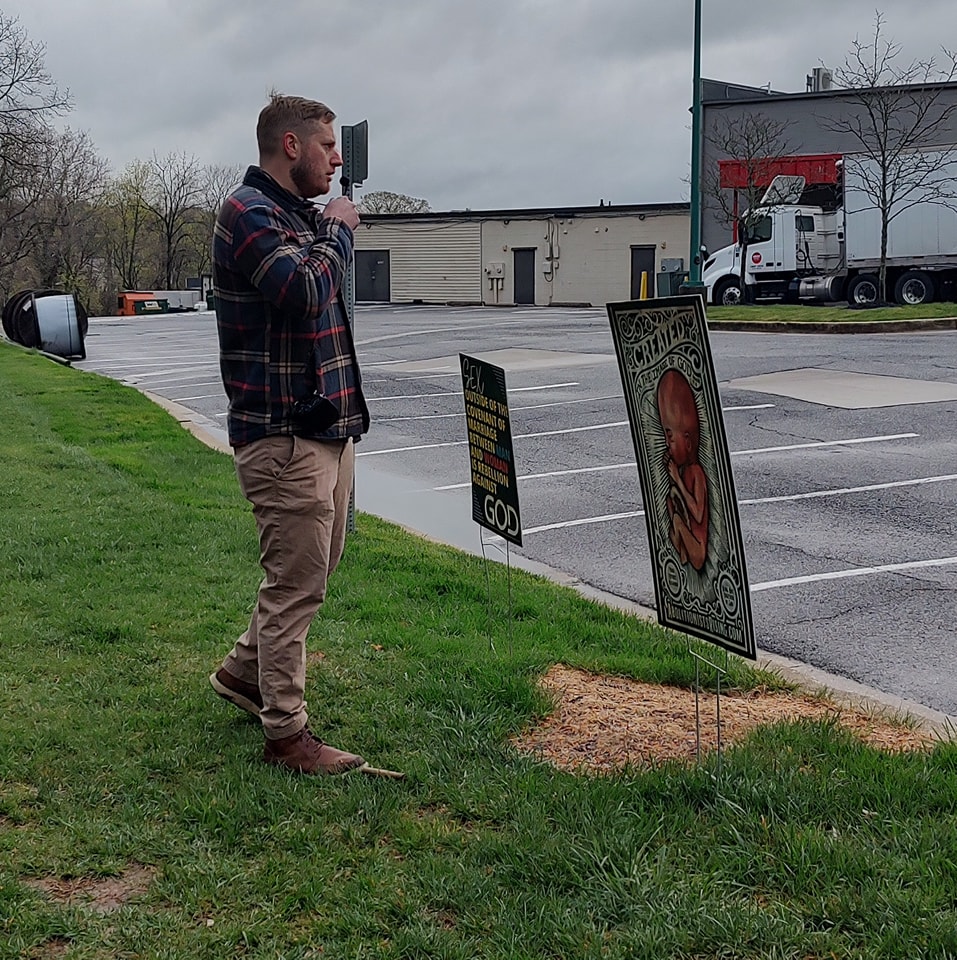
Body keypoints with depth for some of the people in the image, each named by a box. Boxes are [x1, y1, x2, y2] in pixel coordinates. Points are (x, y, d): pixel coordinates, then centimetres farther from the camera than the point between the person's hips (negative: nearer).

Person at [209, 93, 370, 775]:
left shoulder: (300, 215, 19)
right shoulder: (247, 212, -11)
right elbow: (304, 291, -26)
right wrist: (338, 232, -11)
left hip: (329, 425, 10)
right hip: (285, 432, -10)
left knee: (315, 567, 20)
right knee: (297, 582, -5)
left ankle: (244, 671, 37)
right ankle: (286, 733, 5)